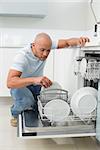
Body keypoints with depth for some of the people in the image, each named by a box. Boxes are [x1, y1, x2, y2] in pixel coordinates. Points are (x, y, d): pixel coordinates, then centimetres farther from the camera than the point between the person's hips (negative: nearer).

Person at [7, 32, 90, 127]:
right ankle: (15, 114, -2)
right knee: (26, 101, -35)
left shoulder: (45, 45, -21)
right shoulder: (22, 56, -36)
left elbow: (67, 42, -19)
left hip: (36, 85, 5)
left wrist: (78, 40, -43)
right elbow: (10, 82, -47)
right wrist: (34, 79, -63)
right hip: (19, 85, -5)